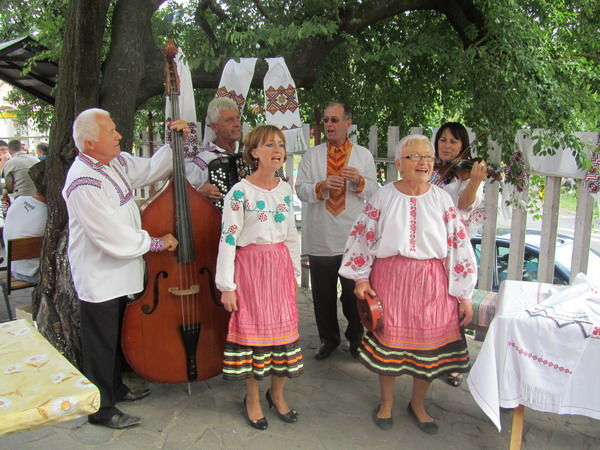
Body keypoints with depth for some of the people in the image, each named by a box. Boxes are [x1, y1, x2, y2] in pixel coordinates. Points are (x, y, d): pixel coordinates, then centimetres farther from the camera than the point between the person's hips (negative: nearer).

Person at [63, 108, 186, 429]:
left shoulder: (117, 161, 1)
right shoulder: (84, 183, -27)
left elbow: (151, 170, 16)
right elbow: (114, 238, -28)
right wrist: (156, 243, -16)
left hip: (118, 271, 9)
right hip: (98, 279, -9)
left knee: (117, 336, 24)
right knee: (101, 345, 7)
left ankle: (115, 388, 44)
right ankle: (101, 410, 25)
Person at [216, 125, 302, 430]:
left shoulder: (285, 190, 7)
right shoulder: (240, 192, -10)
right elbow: (228, 239, -11)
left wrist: (294, 274, 14)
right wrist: (226, 286, -13)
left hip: (280, 266, 5)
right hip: (250, 266, -5)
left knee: (284, 327, 9)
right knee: (252, 327, 5)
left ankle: (277, 393, 30)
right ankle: (252, 398, 26)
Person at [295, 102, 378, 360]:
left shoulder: (363, 155, 9)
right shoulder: (312, 155, 9)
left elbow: (373, 193, 3)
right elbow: (301, 190, 0)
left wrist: (359, 181, -17)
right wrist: (321, 186, -19)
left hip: (354, 238, 0)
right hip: (321, 239, 1)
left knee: (355, 291, 9)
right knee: (323, 293, 10)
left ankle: (356, 339, 29)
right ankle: (328, 339, 29)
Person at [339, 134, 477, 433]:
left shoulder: (442, 200, 1)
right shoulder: (383, 197, -1)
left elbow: (458, 244, 1)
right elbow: (363, 236, 3)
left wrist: (464, 296, -1)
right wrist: (361, 277, -1)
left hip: (431, 283, 1)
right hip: (390, 279, -1)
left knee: (428, 343, 9)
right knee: (388, 340, 8)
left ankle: (418, 404, 34)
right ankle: (386, 402, 32)